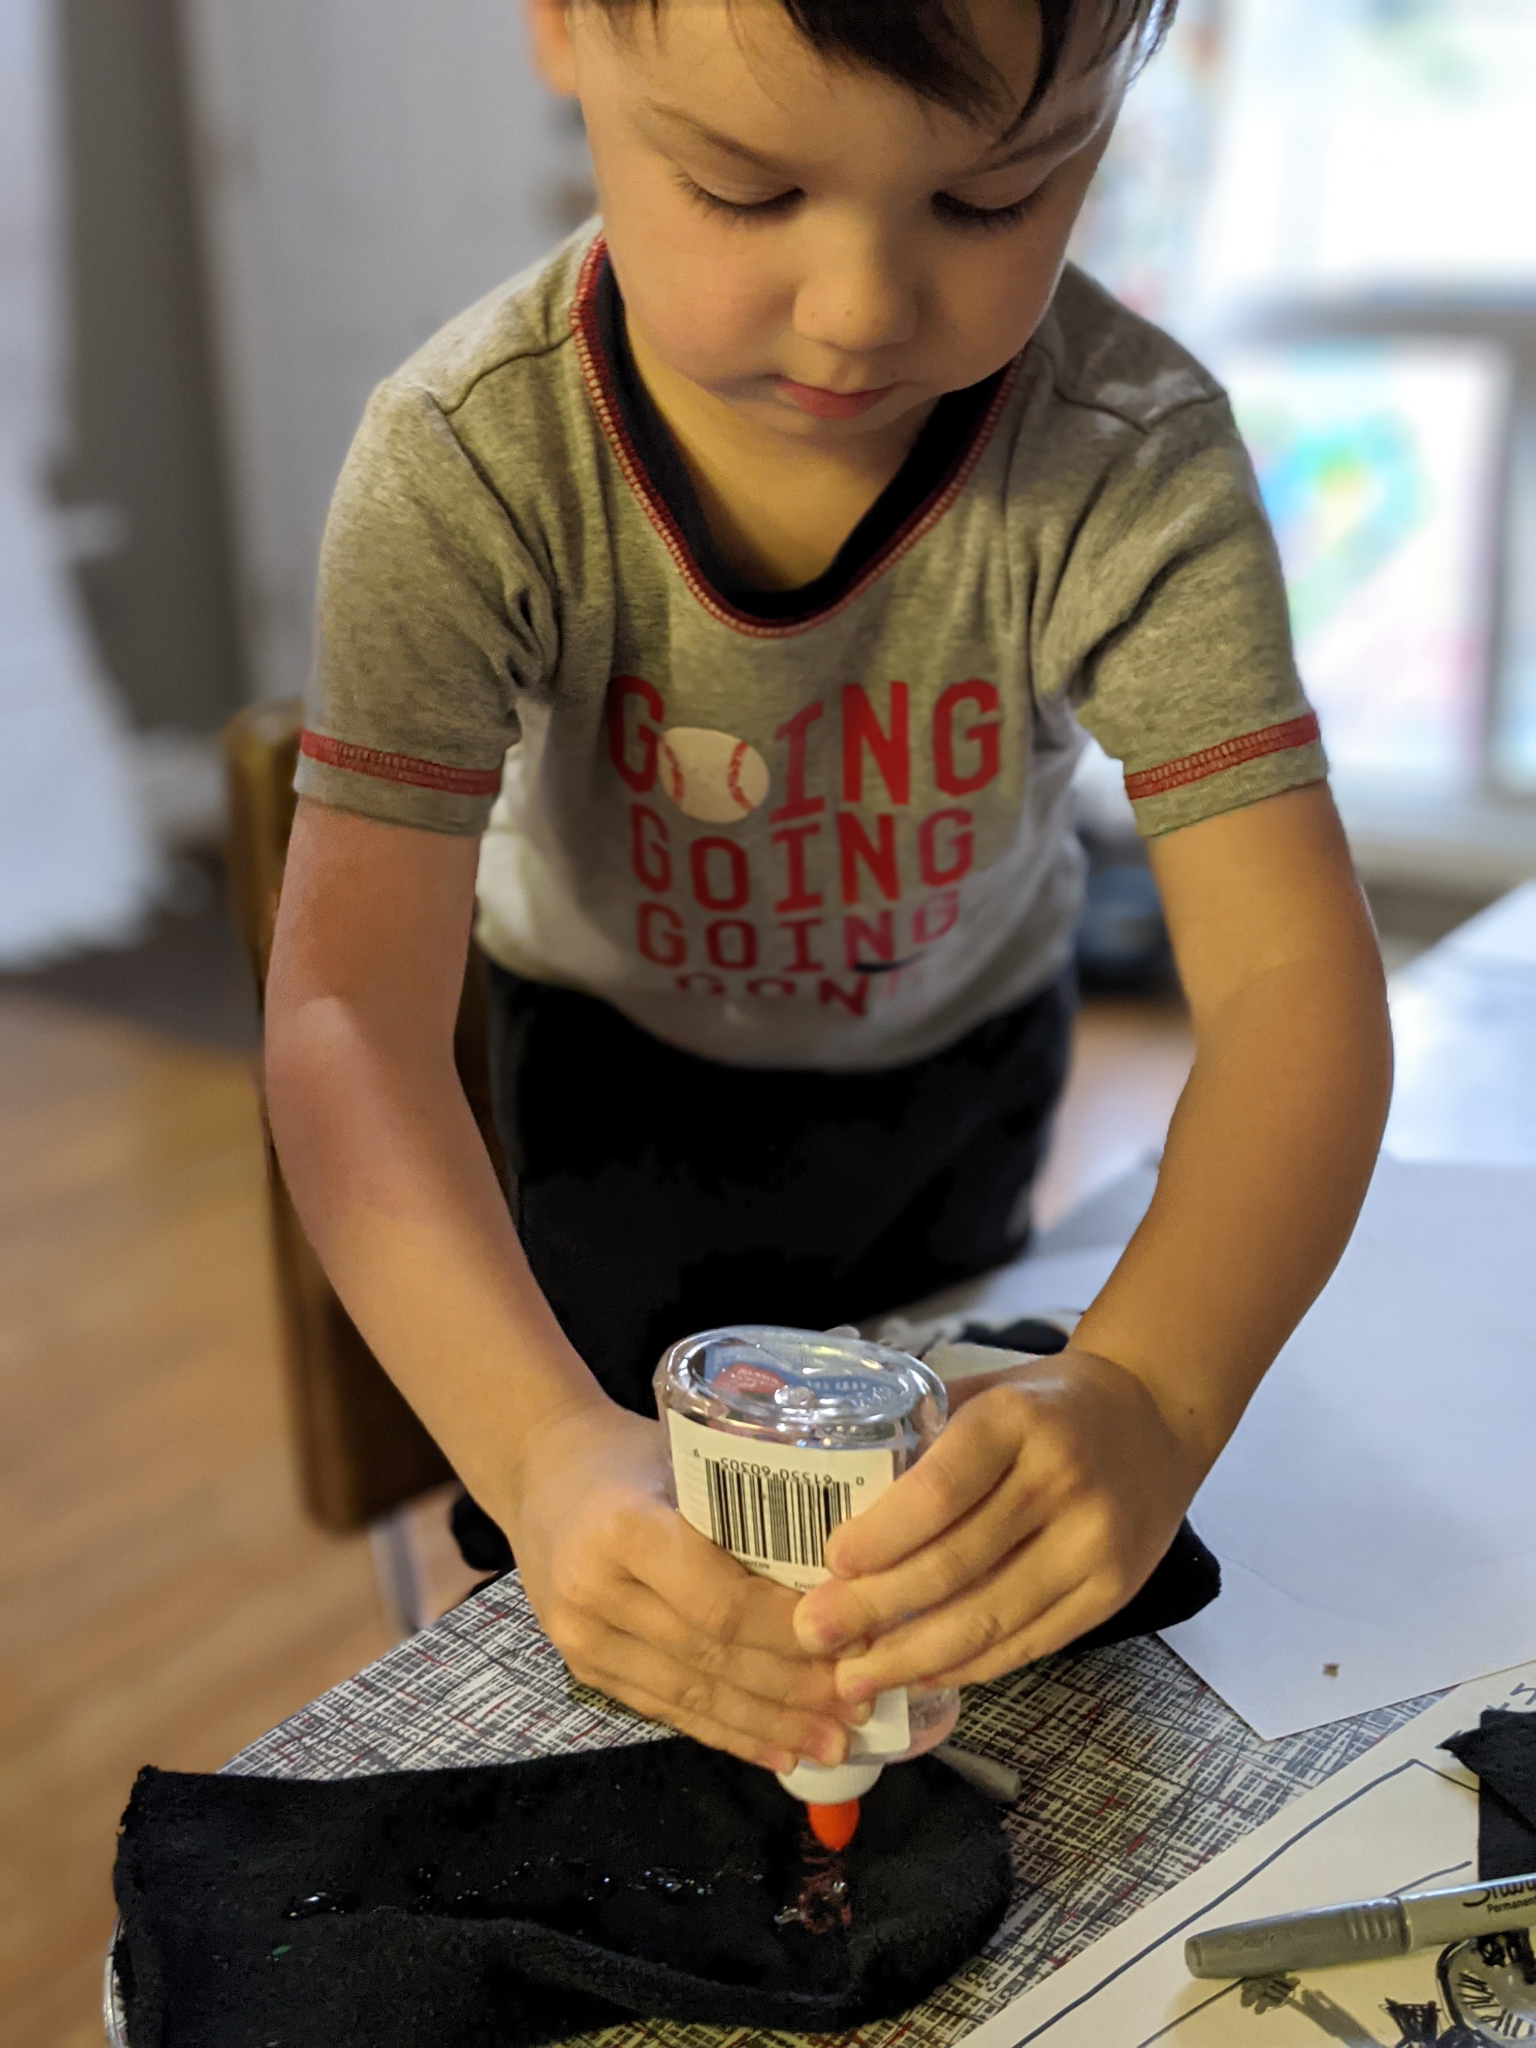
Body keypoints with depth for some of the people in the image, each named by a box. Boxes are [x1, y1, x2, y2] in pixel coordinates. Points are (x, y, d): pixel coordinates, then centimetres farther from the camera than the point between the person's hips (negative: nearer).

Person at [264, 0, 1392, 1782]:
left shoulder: (1135, 463, -34)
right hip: (615, 1048, -1)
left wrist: (1148, 1397, -57)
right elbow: (347, 1006, -40)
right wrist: (546, 1452, -57)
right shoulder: (468, 464, -35)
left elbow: (1288, 975, -38)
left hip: (959, 1045, 2)